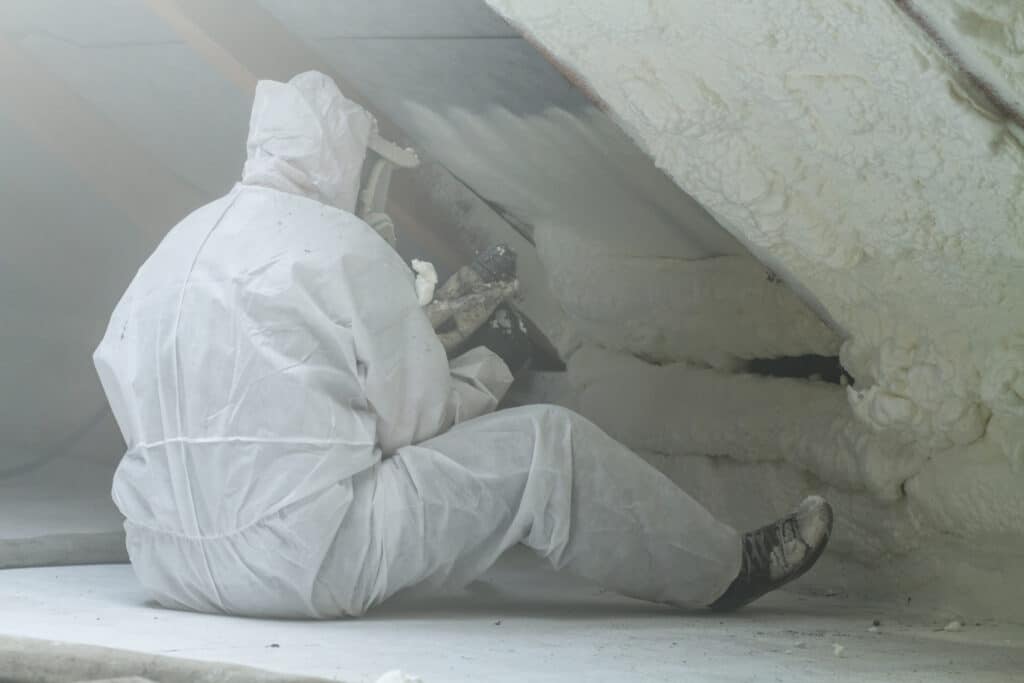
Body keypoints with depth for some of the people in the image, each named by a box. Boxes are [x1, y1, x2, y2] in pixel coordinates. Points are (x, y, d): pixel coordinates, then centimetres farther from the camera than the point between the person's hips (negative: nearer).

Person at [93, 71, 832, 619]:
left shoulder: (176, 247, 15)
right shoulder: (342, 245, -6)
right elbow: (419, 421, -5)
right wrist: (486, 376, 17)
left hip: (170, 566, 8)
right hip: (297, 562, -8)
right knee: (546, 444, 2)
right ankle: (724, 569, 20)